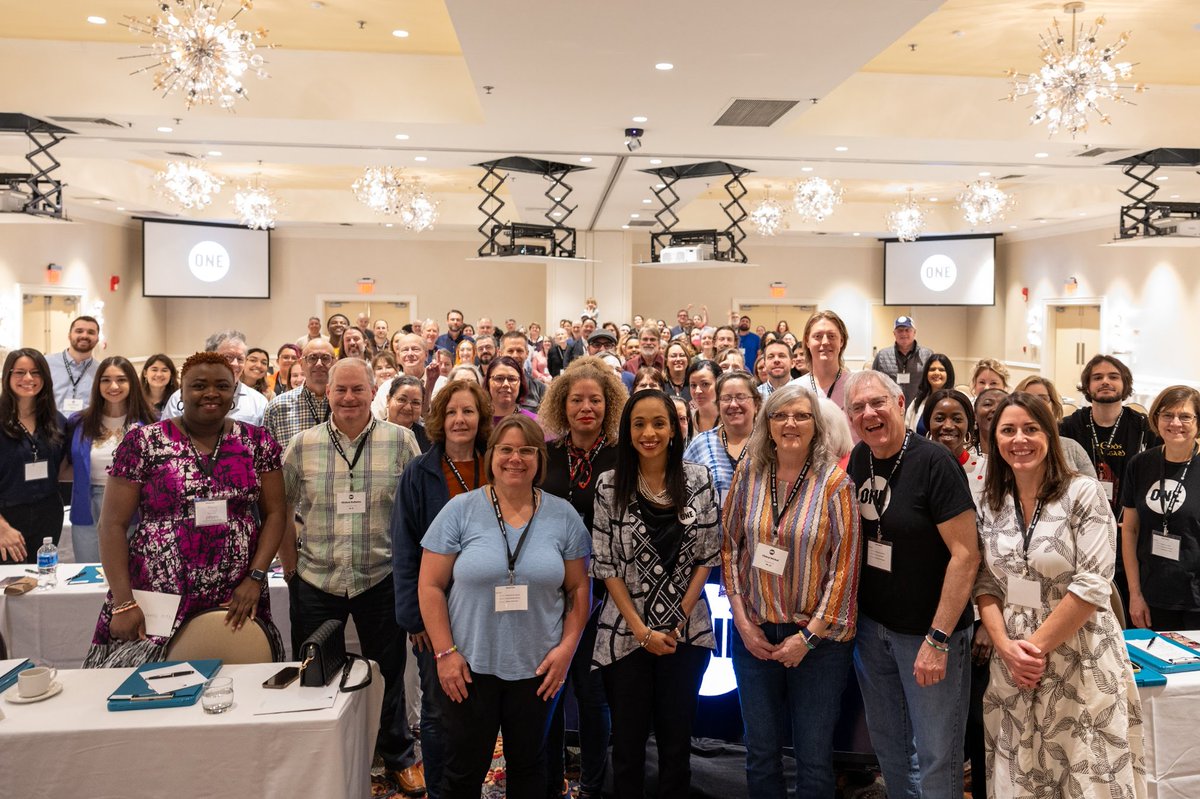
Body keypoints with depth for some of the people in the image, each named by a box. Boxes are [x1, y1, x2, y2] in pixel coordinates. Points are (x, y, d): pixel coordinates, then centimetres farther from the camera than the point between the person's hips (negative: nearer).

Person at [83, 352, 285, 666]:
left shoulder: (258, 442, 4)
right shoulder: (142, 443, -1)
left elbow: (274, 514, 5)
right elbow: (113, 524, -1)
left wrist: (256, 578, -6)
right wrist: (123, 603, -7)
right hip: (153, 603, -1)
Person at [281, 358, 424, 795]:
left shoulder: (401, 442, -6)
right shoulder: (301, 445, -2)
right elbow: (283, 511, 6)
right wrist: (291, 569, 3)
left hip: (381, 580, -1)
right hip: (315, 581, 1)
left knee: (388, 674, 14)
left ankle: (399, 756, 36)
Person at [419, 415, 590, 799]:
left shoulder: (563, 515, 0)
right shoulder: (460, 510, -7)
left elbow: (579, 589, 4)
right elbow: (430, 585, -5)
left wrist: (567, 648, -5)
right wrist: (445, 652, -10)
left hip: (538, 667, 2)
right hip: (468, 666, -1)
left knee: (528, 763, 18)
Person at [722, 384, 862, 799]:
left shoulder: (835, 483, -9)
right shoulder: (749, 474, -1)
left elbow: (845, 565, -10)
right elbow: (730, 546, 3)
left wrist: (809, 636, -12)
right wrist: (742, 620, -3)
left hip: (818, 637, -2)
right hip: (755, 632, 3)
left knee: (814, 757, 9)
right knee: (760, 752, 15)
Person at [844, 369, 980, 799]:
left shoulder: (933, 462, -18)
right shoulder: (859, 460, 2)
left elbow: (965, 553, -19)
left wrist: (938, 639, -20)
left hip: (926, 632, -6)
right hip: (872, 626, 6)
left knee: (935, 756, 6)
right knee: (888, 745, 19)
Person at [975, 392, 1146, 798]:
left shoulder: (1083, 494, -10)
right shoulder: (991, 503, 4)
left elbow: (1093, 586, -16)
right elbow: (986, 584, 5)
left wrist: (1037, 645, -14)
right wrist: (1006, 646, -9)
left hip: (1081, 660, -4)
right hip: (1013, 662, 4)